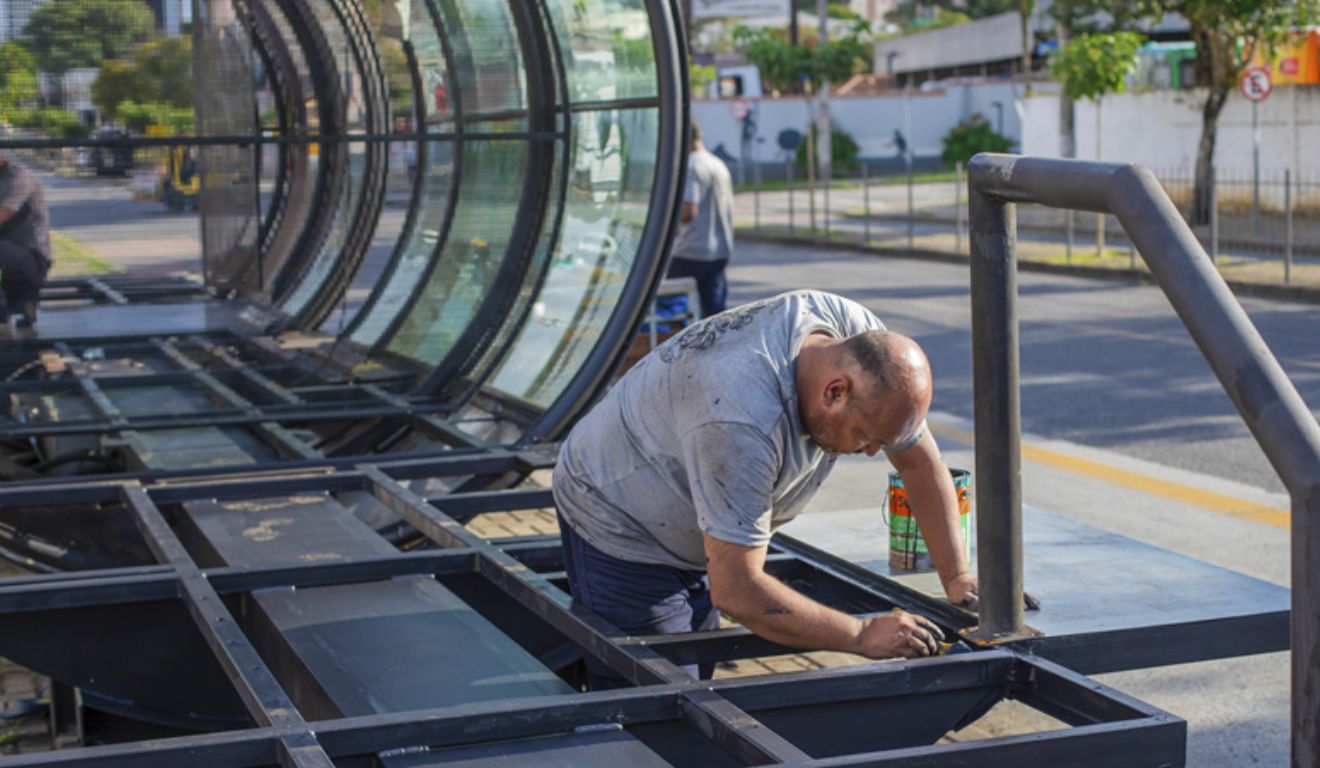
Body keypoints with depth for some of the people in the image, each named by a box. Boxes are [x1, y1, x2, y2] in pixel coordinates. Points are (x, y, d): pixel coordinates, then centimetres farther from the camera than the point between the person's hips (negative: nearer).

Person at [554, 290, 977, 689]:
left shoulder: (864, 343, -18)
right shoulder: (743, 422, -41)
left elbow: (920, 463, -2)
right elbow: (737, 591, -36)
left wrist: (956, 576, -10)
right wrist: (863, 636, -30)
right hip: (619, 526, -8)